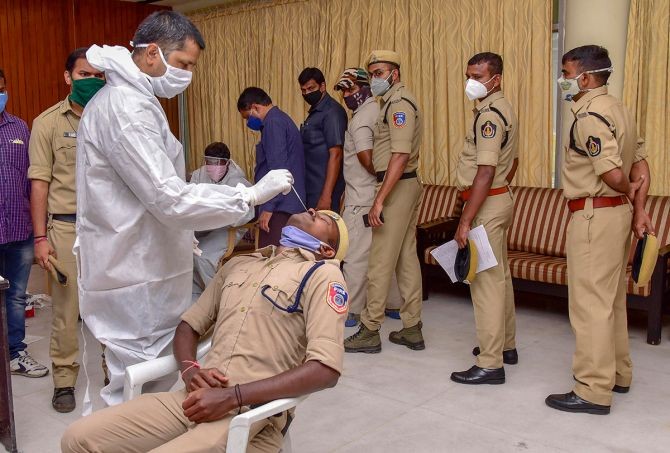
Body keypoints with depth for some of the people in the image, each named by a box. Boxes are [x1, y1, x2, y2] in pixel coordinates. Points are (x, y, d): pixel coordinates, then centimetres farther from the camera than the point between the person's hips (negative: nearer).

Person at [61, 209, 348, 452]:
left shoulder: (322, 274, -1)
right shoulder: (238, 264, 19)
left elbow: (326, 369, -13)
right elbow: (189, 325, 21)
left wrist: (232, 396, -16)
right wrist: (190, 370, -2)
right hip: (198, 398, 6)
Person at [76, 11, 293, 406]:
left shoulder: (129, 100, 14)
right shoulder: (126, 108, -20)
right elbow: (170, 199, -25)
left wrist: (181, 234, 20)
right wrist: (251, 195, -21)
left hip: (139, 264, 10)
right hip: (135, 277, -10)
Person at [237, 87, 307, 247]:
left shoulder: (273, 122, -9)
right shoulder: (281, 119, 21)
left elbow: (277, 168, -18)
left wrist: (268, 207, -18)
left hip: (279, 206, -10)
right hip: (288, 205, 10)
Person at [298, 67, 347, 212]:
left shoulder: (332, 112, -11)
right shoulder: (314, 112, 17)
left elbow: (335, 154, -18)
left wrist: (326, 196, -22)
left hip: (323, 189, -9)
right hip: (310, 188, 9)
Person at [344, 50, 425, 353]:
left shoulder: (399, 103, -13)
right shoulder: (397, 101, 18)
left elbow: (400, 157, -23)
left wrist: (379, 200, -25)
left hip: (397, 187, -11)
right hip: (408, 185, 11)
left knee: (380, 262, -5)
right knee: (407, 257, 11)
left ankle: (369, 332, 4)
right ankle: (412, 329, 18)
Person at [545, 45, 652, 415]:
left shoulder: (590, 116, -17)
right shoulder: (617, 109, 14)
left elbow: (613, 174, -25)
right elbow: (641, 164, 13)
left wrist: (628, 190, -4)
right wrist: (639, 209, 10)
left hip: (594, 215, -10)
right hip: (617, 214, 10)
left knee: (590, 302, -4)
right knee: (612, 299, 19)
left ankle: (593, 390, 4)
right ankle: (618, 374, 32)